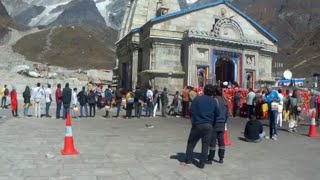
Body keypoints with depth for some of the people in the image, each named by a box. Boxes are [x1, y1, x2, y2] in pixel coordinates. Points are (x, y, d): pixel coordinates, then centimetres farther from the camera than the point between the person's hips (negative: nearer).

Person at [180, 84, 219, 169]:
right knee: (205, 145, 8)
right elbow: (217, 114, 6)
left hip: (197, 125, -1)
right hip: (208, 125, 1)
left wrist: (193, 121, 9)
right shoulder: (213, 102, 4)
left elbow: (191, 111, -3)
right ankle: (202, 163, 10)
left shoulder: (197, 99, -1)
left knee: (191, 143, 11)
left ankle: (188, 161, 13)